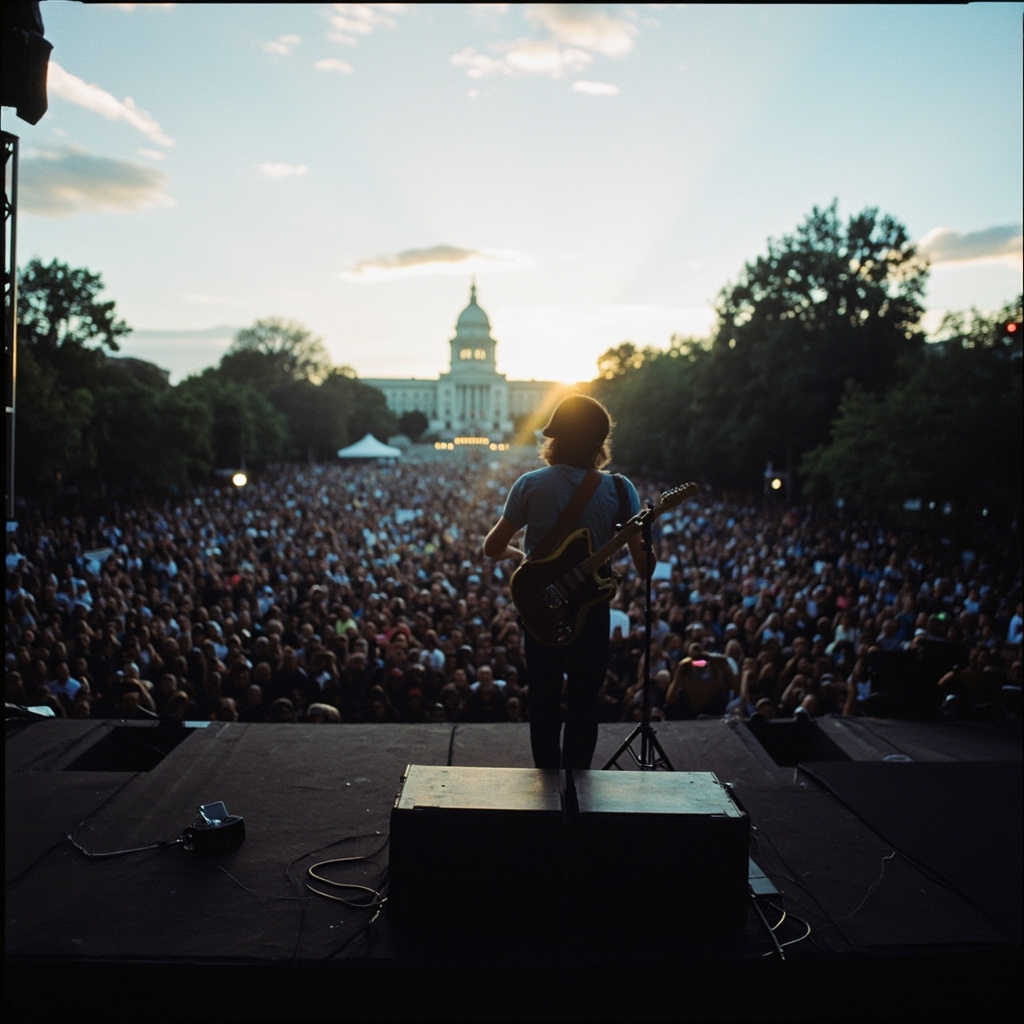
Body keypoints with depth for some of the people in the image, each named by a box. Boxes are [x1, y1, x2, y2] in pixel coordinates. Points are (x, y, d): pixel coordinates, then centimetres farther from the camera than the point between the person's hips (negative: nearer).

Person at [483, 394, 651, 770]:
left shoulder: (530, 484, -7)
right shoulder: (619, 489, -9)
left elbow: (492, 548, -2)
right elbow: (645, 566, -10)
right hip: (591, 611, -1)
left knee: (544, 700, 16)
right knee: (583, 702, 13)